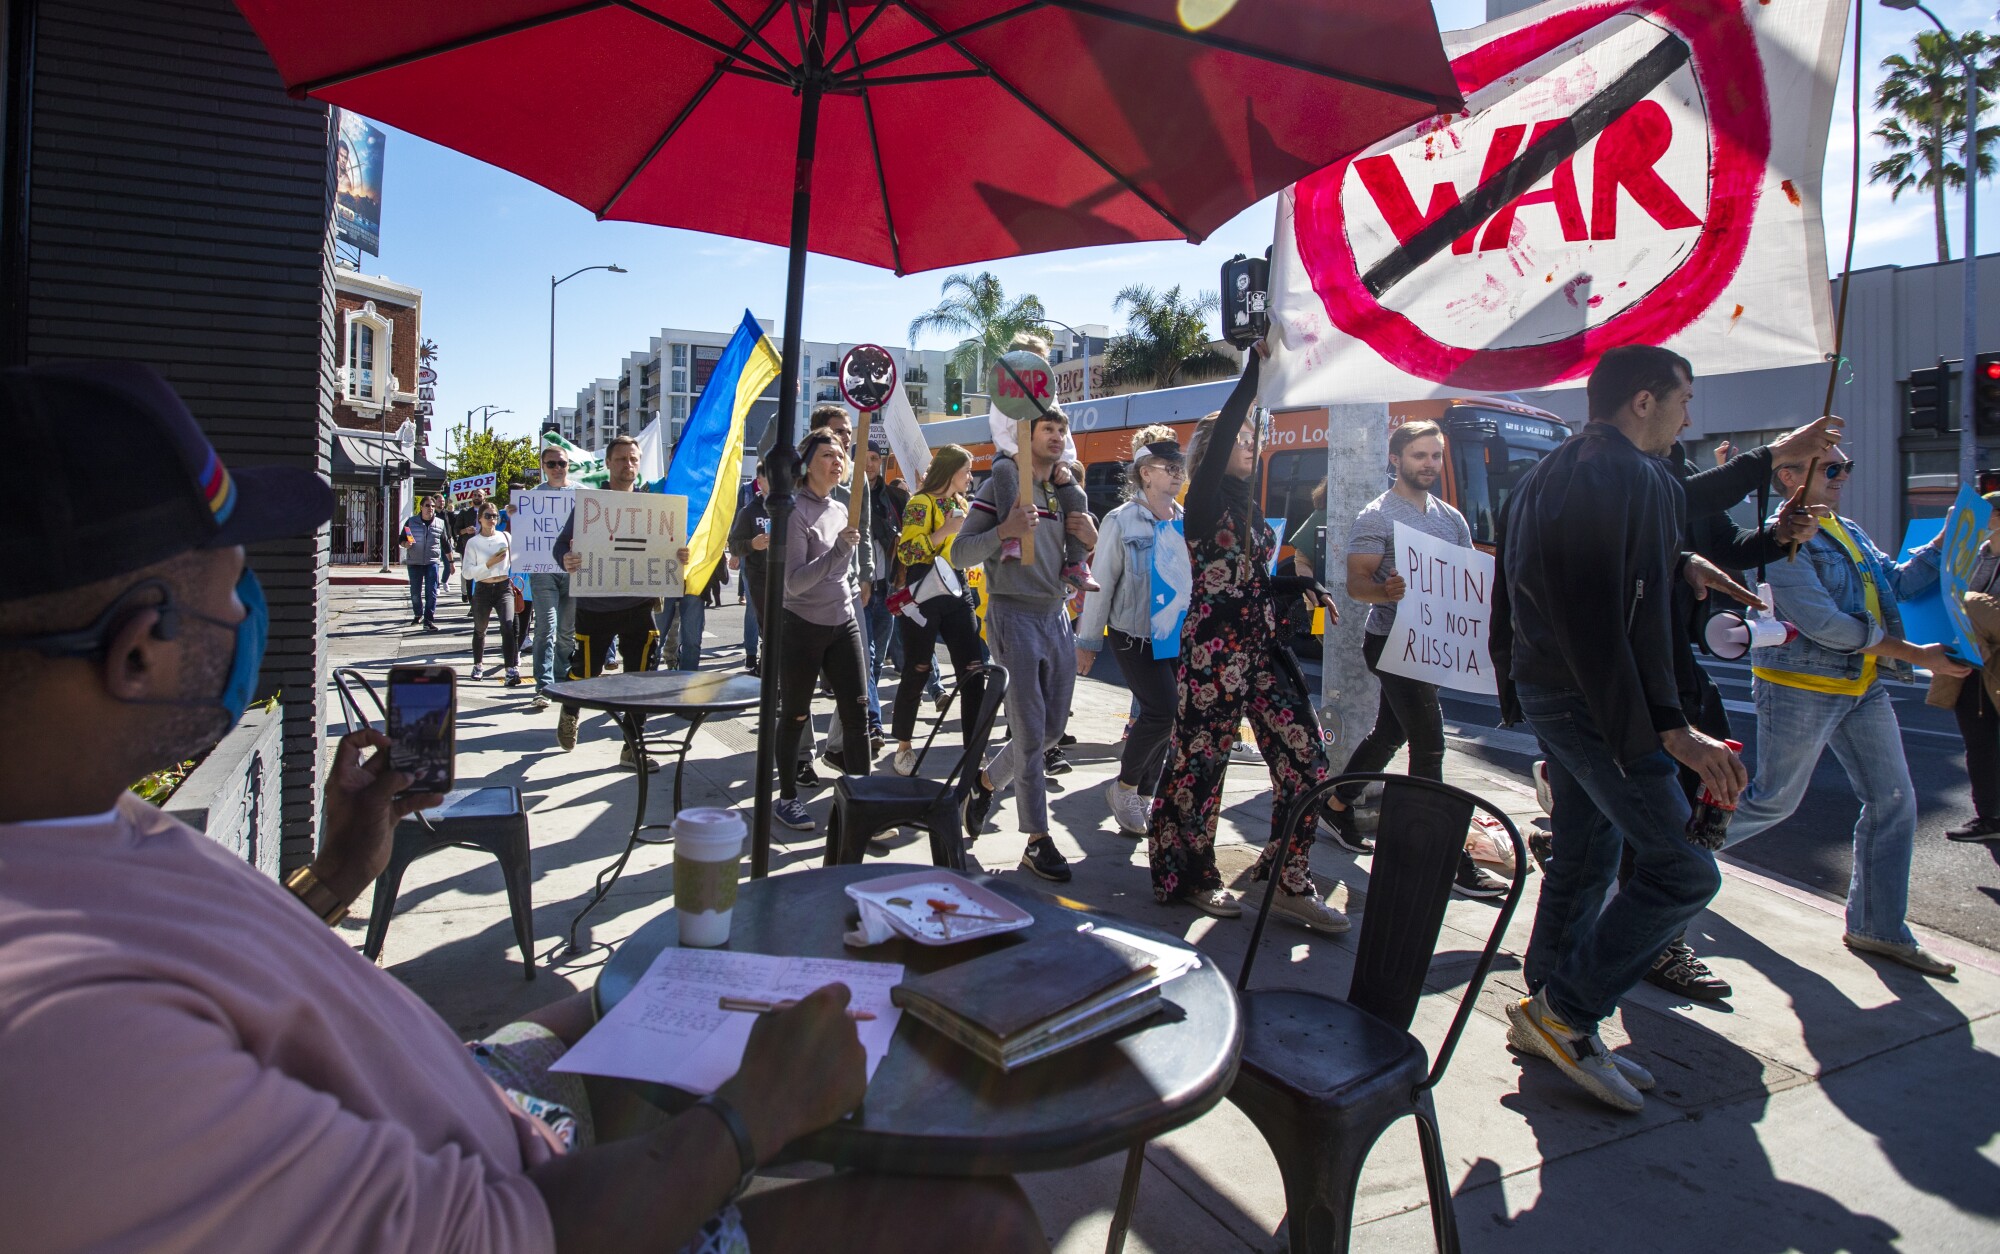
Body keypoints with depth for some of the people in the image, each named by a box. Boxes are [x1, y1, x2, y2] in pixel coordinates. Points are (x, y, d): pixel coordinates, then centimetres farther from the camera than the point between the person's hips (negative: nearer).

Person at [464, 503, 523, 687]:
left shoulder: (505, 537, 3)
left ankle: (512, 670, -23)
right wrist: (489, 564, -18)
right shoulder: (473, 542, -1)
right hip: (482, 589, 0)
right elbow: (468, 572, -9)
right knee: (479, 630, 15)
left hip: (504, 588, 0)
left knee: (508, 627, -19)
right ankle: (477, 666, 36)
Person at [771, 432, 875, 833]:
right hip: (802, 628, -6)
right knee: (794, 717, 6)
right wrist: (839, 548, -28)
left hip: (843, 624, 6)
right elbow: (794, 582, -20)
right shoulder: (795, 511, -11)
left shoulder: (840, 510, 11)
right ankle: (787, 797, 21)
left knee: (856, 713, 0)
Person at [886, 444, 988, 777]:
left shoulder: (961, 503, 16)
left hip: (956, 596, 7)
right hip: (924, 598, -6)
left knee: (974, 671, -2)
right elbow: (907, 552, -17)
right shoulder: (921, 503, -7)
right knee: (917, 673, 3)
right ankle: (904, 747, 18)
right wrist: (945, 530, -21)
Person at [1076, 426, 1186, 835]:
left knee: (1161, 717, 7)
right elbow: (1101, 584, -6)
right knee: (1164, 710, -16)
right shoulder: (1121, 521, -8)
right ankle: (1123, 787, 6)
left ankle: (1143, 799, 25)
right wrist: (1087, 641, -5)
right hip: (1134, 636, -5)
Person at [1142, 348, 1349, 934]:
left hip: (1261, 651, 8)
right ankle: (1193, 878, 19)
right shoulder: (1206, 499, -4)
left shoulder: (1248, 509, 19)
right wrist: (1255, 371, -20)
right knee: (1200, 762, 2)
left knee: (1305, 756, 4)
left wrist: (1304, 585, 12)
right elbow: (1221, 431, -20)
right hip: (1213, 650, -8)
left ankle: (1290, 883, 14)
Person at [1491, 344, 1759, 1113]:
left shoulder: (1550, 473, 14)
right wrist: (1671, 731, -24)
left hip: (1546, 690, 10)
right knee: (1683, 869, -4)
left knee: (1585, 856, 17)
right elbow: (1621, 618, -24)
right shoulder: (1634, 478, -16)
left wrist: (1678, 564, 33)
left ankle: (1551, 1019, 27)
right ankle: (1564, 1010, 3)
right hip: (1598, 702, -10)